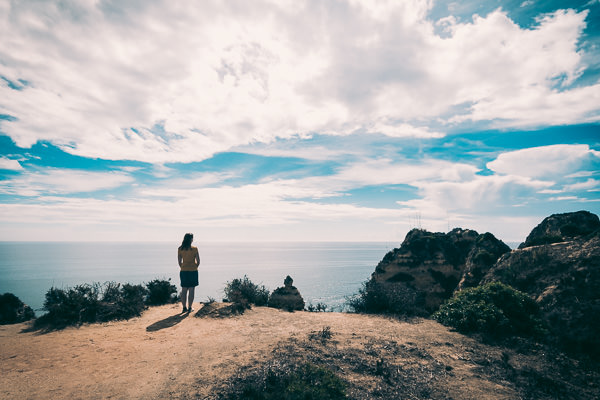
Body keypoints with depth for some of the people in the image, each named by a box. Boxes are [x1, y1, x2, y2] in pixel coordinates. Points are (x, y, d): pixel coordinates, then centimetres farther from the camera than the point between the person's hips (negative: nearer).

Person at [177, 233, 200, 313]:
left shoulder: (180, 249, 0)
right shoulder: (194, 249, -9)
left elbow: (179, 261, 5)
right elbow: (198, 261, -6)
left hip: (183, 271, 3)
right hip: (193, 271, -3)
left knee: (184, 290, 10)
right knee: (191, 290, 4)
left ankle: (184, 308, 14)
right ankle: (189, 308, 7)